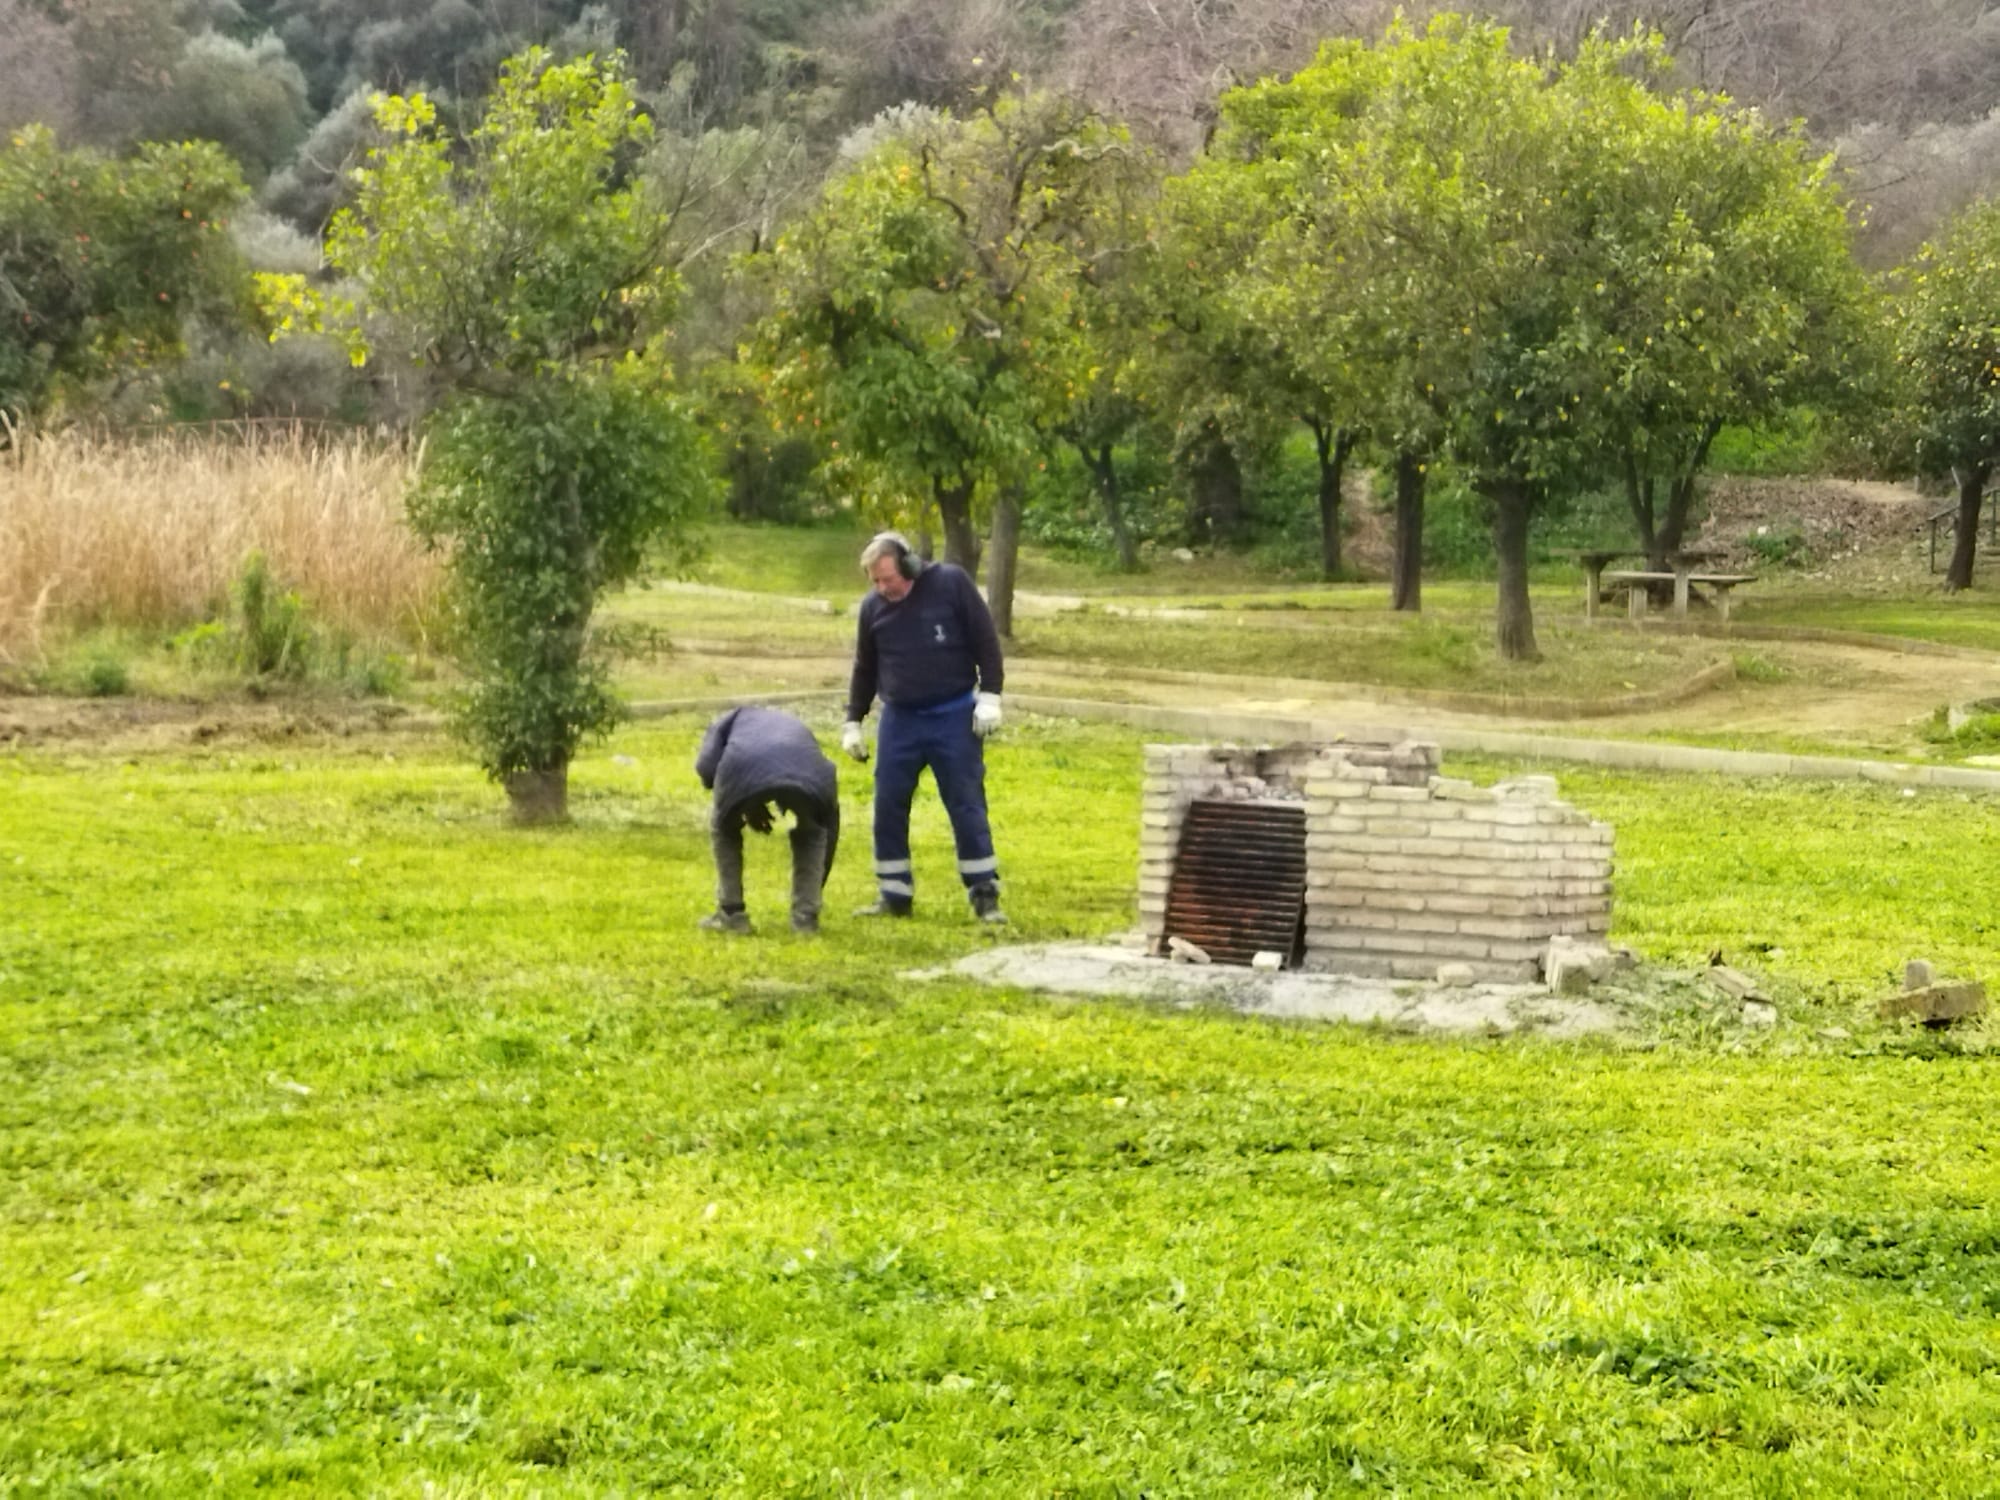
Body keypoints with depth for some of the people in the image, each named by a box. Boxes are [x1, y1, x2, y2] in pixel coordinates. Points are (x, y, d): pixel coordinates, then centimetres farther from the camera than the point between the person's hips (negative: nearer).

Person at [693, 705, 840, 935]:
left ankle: (731, 914, 28)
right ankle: (805, 915, 25)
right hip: (806, 771, 2)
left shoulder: (730, 722, 41)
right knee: (811, 835, 34)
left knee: (724, 830, 31)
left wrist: (748, 807, 29)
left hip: (745, 767, -1)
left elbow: (706, 767, 16)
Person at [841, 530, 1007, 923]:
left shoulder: (951, 583, -9)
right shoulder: (873, 606, 1)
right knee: (888, 807, 3)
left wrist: (990, 696, -9)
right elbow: (865, 669, 13)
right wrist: (853, 721, 12)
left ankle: (985, 896, 4)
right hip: (899, 719, 4)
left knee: (966, 806, -2)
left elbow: (986, 640, -4)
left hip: (954, 717, -4)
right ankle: (894, 895, 14)